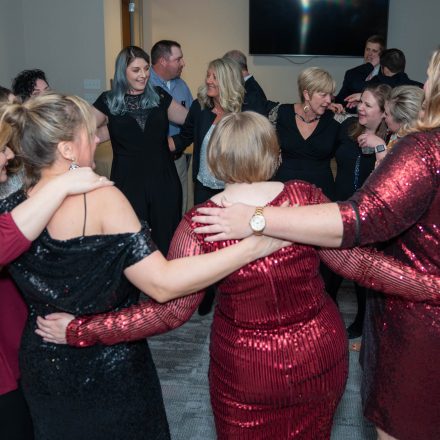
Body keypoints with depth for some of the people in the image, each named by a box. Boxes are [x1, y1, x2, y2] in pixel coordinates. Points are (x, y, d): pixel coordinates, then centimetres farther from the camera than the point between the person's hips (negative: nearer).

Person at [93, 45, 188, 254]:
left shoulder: (159, 96, 9)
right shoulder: (108, 101, 3)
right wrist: (114, 129, -7)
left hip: (164, 180, 2)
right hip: (128, 181, -1)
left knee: (167, 242, 5)